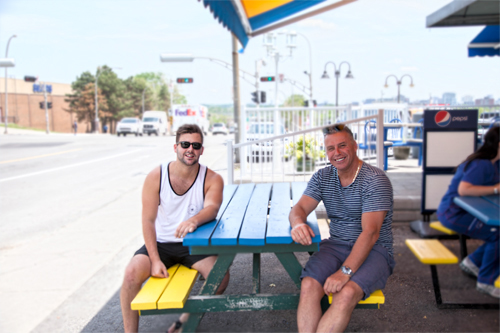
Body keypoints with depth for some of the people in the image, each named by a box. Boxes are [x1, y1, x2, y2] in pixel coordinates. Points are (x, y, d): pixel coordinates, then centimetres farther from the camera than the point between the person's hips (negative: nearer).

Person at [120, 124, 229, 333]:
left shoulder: (212, 179, -6)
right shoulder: (156, 177, -7)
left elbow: (212, 207, -26)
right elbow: (148, 220, -7)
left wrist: (195, 220, -50)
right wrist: (155, 260, -16)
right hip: (161, 243, 0)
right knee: (132, 272, -24)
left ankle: (189, 316, 4)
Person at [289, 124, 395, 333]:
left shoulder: (376, 180, -12)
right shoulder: (322, 177, 6)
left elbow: (370, 233, -19)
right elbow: (299, 209, -1)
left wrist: (345, 271, -28)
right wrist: (298, 223, -28)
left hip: (374, 250, -4)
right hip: (336, 245, 4)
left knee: (346, 293, -33)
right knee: (308, 286, -26)